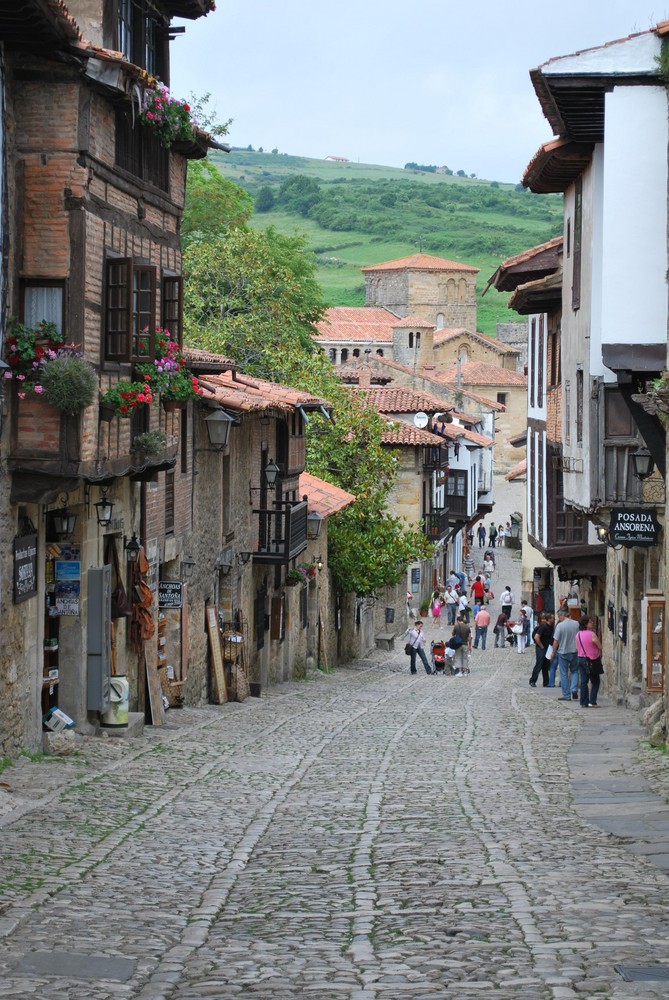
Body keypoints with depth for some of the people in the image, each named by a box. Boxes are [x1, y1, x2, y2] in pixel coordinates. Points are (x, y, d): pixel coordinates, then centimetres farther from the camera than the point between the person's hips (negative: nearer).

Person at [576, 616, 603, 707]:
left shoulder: (578, 634, 2)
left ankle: (584, 703, 7)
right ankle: (592, 702, -1)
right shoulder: (592, 634, -17)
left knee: (583, 682, 8)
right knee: (595, 682, 5)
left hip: (581, 659, 6)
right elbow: (600, 647, -10)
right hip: (592, 661, -6)